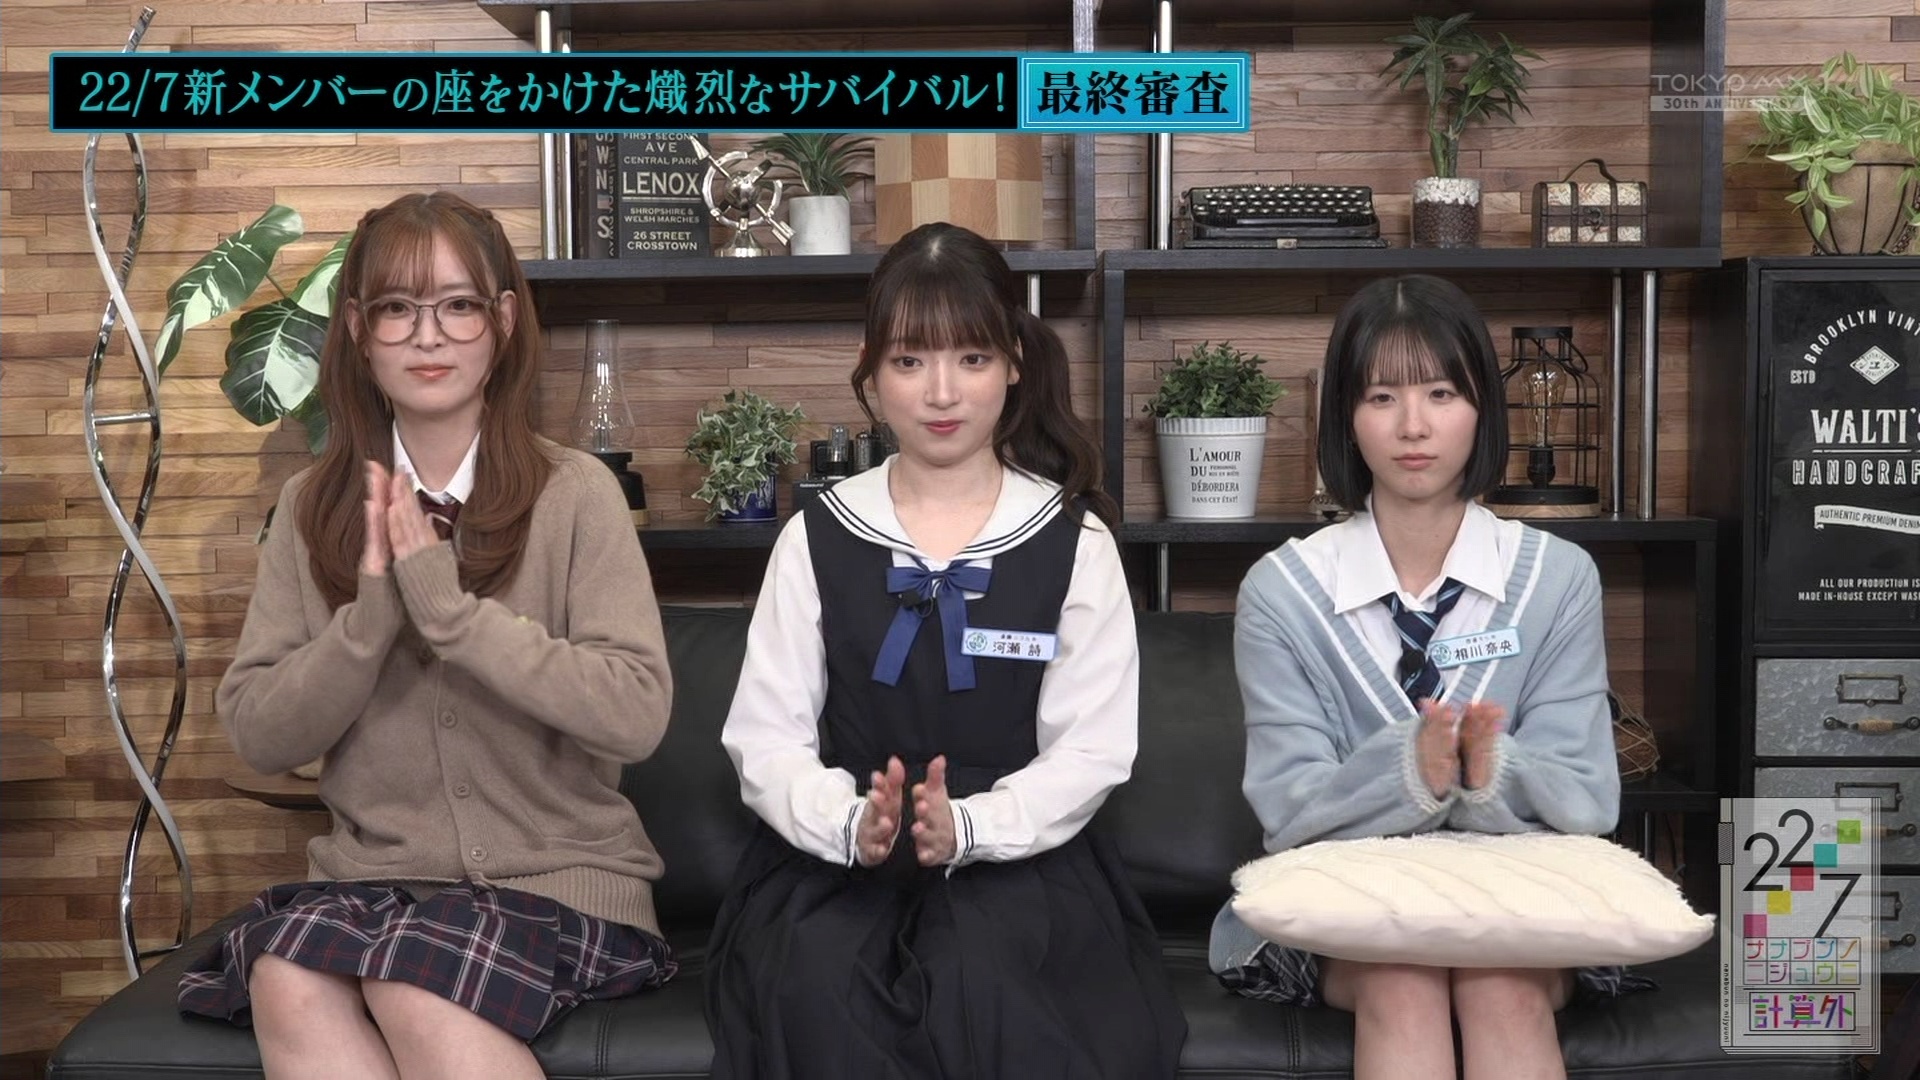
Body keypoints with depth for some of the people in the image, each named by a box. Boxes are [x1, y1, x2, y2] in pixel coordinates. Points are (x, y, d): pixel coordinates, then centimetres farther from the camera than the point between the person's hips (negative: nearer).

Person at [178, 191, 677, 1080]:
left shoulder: (573, 492, -6)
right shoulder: (313, 506, 6)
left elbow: (637, 713, -16)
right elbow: (256, 735, 0)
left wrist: (449, 604, -21)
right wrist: (372, 614, -16)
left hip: (557, 878, -3)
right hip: (372, 874, 3)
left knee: (416, 983, -31)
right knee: (288, 983, -28)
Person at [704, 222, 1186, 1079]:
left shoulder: (1073, 540, 5)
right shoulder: (818, 538, 8)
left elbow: (1092, 751, -1)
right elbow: (765, 741, 3)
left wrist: (967, 828, -20)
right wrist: (852, 825, -19)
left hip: (1018, 858, -1)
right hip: (838, 861, 1)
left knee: (976, 974, -34)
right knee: (814, 977, -32)